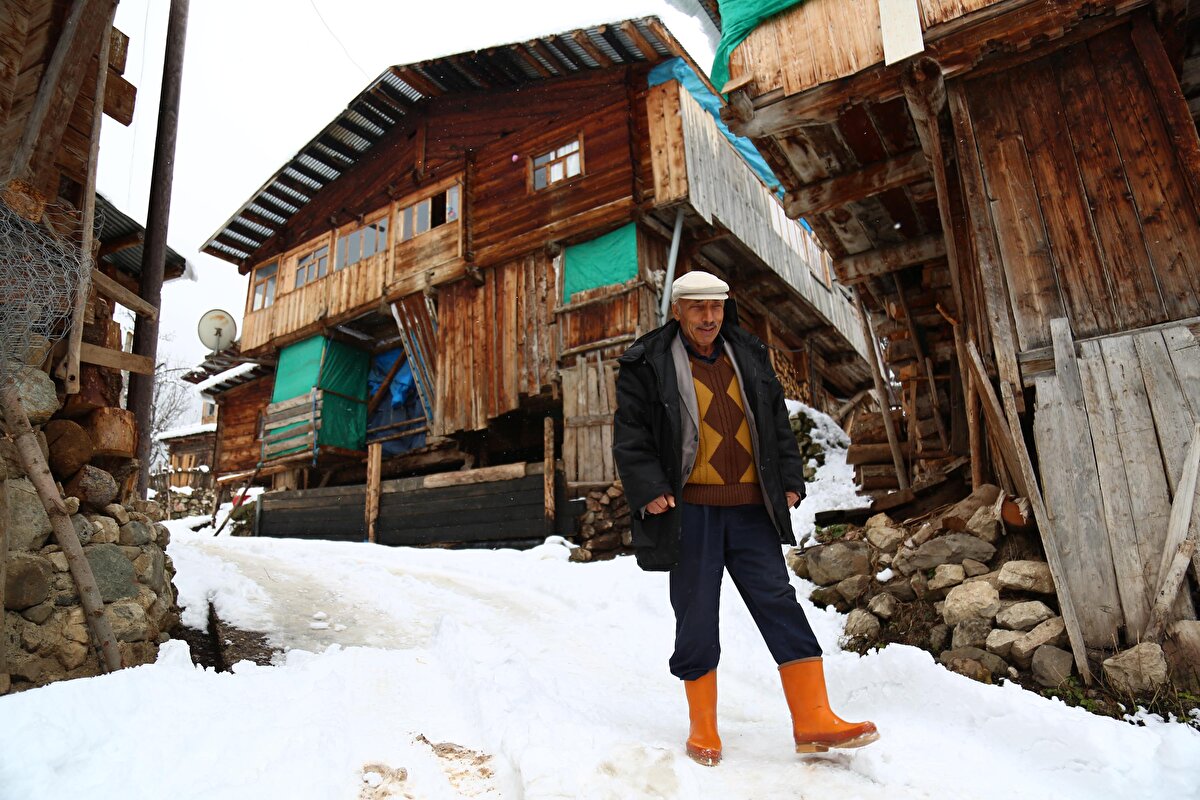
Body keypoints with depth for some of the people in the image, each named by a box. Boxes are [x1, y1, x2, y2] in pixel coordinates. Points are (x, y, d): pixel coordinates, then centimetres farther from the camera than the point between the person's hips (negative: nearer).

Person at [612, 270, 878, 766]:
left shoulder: (748, 356, 13)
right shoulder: (647, 365, -2)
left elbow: (778, 424, 17)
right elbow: (630, 436, -4)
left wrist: (790, 481, 7)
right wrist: (650, 491, -15)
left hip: (751, 508, 4)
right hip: (690, 510, -4)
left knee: (779, 602, 2)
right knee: (696, 614, 4)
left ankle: (813, 720, 12)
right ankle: (703, 728, 21)